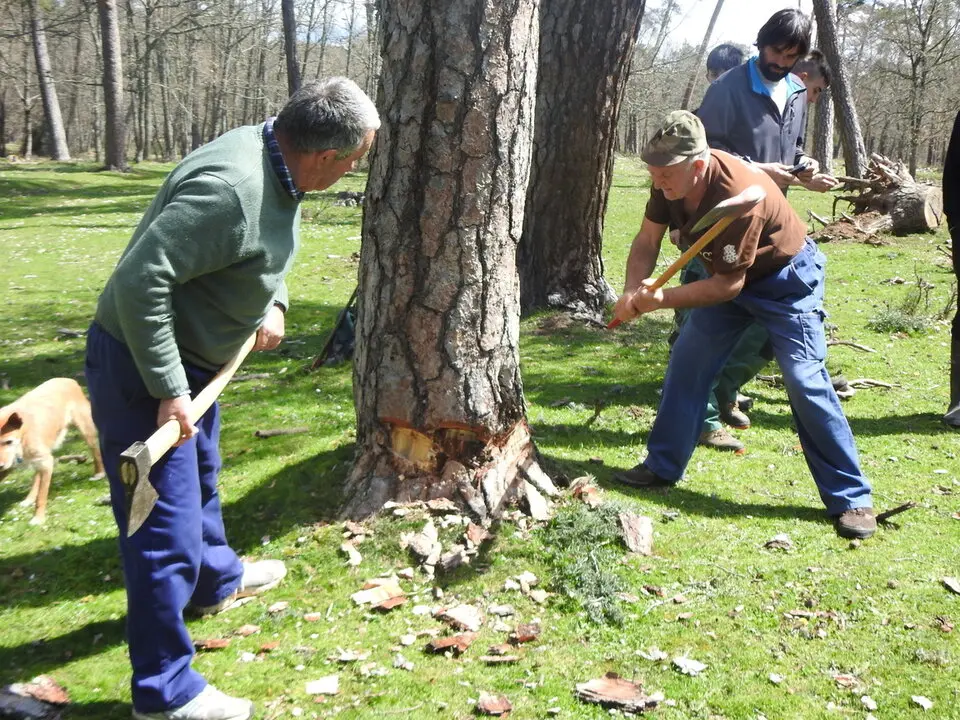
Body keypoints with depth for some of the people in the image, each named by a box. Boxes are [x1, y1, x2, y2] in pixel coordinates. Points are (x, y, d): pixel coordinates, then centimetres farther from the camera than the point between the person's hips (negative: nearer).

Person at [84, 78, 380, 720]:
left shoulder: (278, 168, -1)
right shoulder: (231, 187, -32)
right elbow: (139, 279, -33)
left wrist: (273, 303, 7)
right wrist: (168, 391, -28)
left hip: (192, 359, 10)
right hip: (140, 365, -10)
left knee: (200, 479, 30)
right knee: (167, 528, -4)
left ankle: (217, 579, 55)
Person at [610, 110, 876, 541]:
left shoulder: (738, 197, -37)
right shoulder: (671, 180, -16)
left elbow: (727, 285, -31)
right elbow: (647, 241, -8)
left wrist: (659, 300, -31)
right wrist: (633, 292, -26)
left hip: (786, 281, -7)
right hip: (728, 276, 8)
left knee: (805, 381, -14)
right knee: (686, 361, 5)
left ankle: (851, 499, -5)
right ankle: (662, 467, 18)